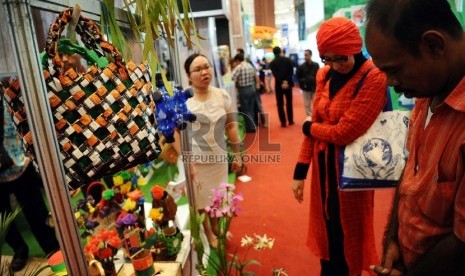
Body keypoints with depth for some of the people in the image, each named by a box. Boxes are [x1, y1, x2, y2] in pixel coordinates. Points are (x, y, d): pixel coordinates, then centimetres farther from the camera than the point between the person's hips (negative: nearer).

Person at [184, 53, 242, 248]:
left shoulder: (222, 95, -2)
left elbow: (231, 126, 5)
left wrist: (237, 154, 7)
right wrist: (186, 162, -20)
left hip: (219, 158, 4)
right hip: (197, 161, -3)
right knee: (201, 200, 12)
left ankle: (217, 229, 46)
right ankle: (208, 234, 38)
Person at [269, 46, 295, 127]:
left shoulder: (272, 63, -4)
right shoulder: (287, 59, 2)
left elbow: (275, 74, -15)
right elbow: (291, 71, -6)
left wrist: (282, 82, -19)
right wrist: (286, 81, -11)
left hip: (279, 85, -2)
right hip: (288, 83, 2)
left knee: (280, 104, 5)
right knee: (289, 102, 13)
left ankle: (283, 122, 4)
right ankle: (290, 120, 18)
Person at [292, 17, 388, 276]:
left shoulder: (374, 78, -19)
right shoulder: (325, 75, 2)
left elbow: (344, 132, -23)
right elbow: (315, 125, 5)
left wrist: (308, 127, -4)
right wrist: (300, 171, 4)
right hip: (322, 165, 6)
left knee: (347, 233, 14)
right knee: (326, 227, 21)